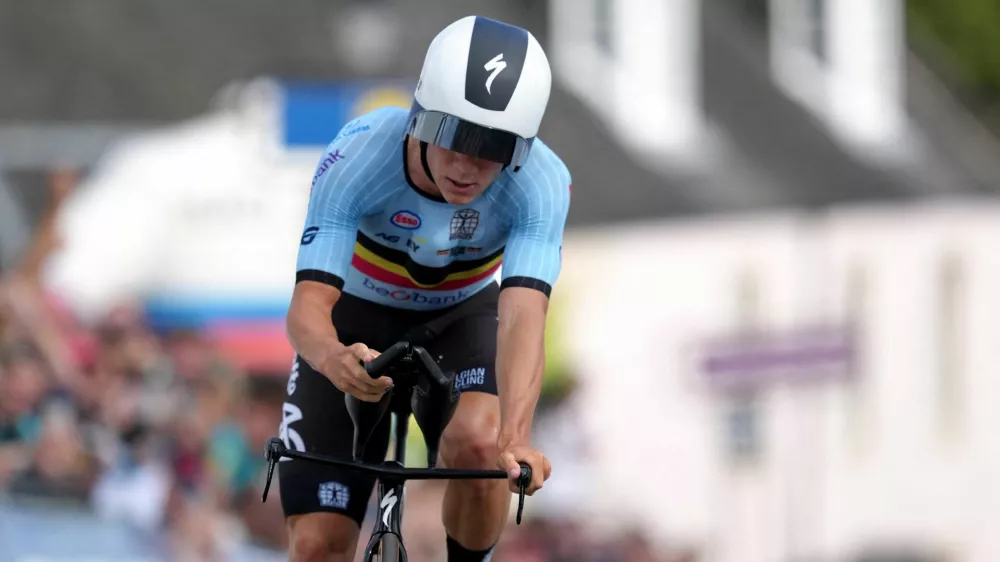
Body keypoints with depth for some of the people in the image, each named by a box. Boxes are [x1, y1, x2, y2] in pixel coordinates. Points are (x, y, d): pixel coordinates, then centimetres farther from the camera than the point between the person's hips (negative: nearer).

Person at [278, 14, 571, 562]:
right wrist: (333, 359, -63)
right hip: (357, 322, 0)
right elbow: (308, 303, -38)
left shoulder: (541, 183, -30)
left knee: (477, 442, -32)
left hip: (462, 317, 0)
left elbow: (523, 316, -41)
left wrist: (515, 439, -59)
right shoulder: (356, 159, -33)